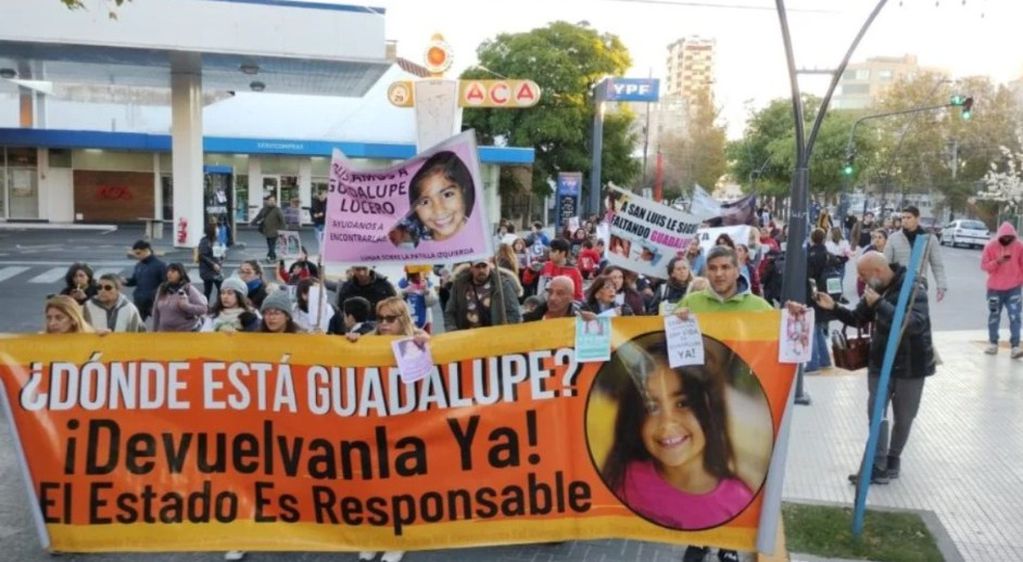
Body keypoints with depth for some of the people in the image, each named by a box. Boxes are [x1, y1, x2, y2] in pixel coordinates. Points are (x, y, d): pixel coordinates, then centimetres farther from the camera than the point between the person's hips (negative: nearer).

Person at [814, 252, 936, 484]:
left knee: (903, 417, 10)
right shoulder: (876, 289, 0)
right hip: (880, 362, 5)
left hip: (910, 364, -5)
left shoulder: (913, 287, -20)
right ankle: (877, 466, 4)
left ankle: (892, 460, 29)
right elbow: (858, 318, 10)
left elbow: (915, 324, -33)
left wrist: (880, 304, -35)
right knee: (876, 414, 0)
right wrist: (834, 308, -8)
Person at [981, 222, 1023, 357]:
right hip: (995, 288, 0)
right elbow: (984, 265, -7)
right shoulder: (990, 246, -7)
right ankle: (993, 343, 22)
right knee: (994, 316, 10)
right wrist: (998, 262, -23)